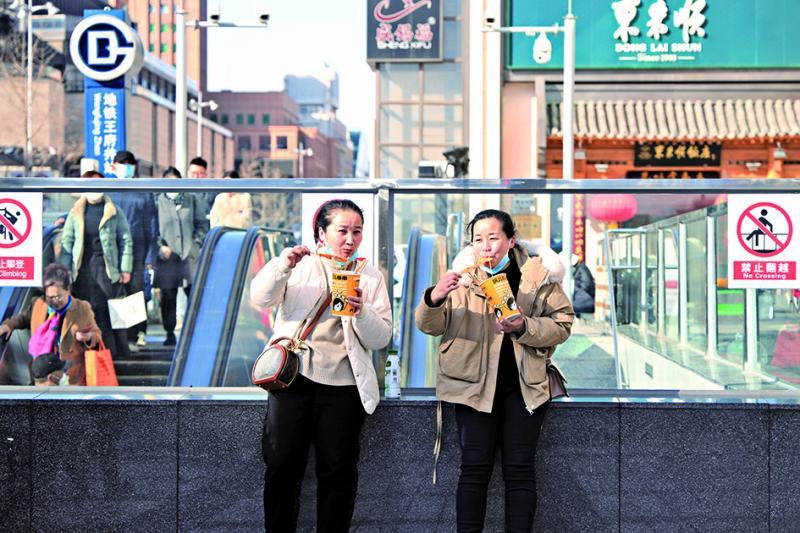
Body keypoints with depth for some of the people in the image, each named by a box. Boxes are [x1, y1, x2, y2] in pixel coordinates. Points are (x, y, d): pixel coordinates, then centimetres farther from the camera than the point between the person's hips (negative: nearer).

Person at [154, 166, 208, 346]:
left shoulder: (191, 199, 9)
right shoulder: (157, 201, 4)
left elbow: (201, 224, 12)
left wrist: (196, 243, 1)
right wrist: (161, 246, -6)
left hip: (189, 254, 1)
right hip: (167, 255, -1)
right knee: (168, 297, 3)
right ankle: (170, 334, 12)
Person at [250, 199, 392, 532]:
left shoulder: (371, 277, 10)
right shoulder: (302, 264, 8)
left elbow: (380, 339, 3)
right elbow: (260, 298, -6)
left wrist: (362, 312, -16)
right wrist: (284, 265, -22)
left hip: (342, 383, 1)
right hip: (293, 376, 0)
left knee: (338, 470, 4)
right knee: (282, 464, 1)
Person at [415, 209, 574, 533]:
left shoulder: (539, 274, -1)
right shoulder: (464, 275, 1)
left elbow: (562, 325, 0)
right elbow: (430, 326, -4)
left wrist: (524, 327, -19)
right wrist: (435, 298, -27)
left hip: (523, 384, 0)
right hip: (475, 381, 0)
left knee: (519, 469, 1)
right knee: (475, 467, -4)